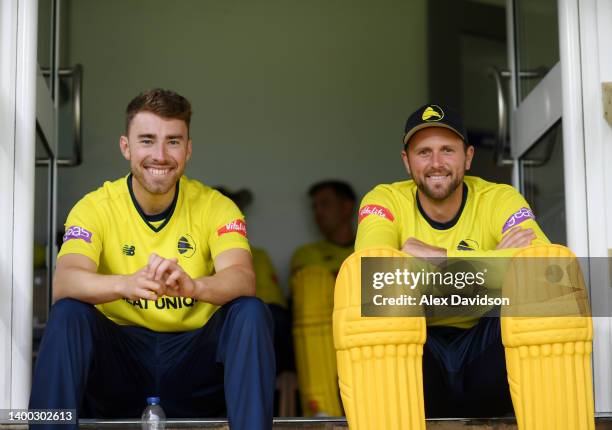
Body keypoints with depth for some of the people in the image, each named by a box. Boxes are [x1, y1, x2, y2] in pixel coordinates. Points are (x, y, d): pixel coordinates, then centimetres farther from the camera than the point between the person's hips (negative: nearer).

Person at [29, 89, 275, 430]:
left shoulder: (215, 206, -3)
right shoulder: (96, 208, -4)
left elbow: (243, 279, -21)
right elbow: (64, 281, -21)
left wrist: (192, 285, -44)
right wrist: (126, 284, -44)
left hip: (195, 356, 0)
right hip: (120, 355, 0)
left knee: (250, 312, -25)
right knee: (68, 314, -26)